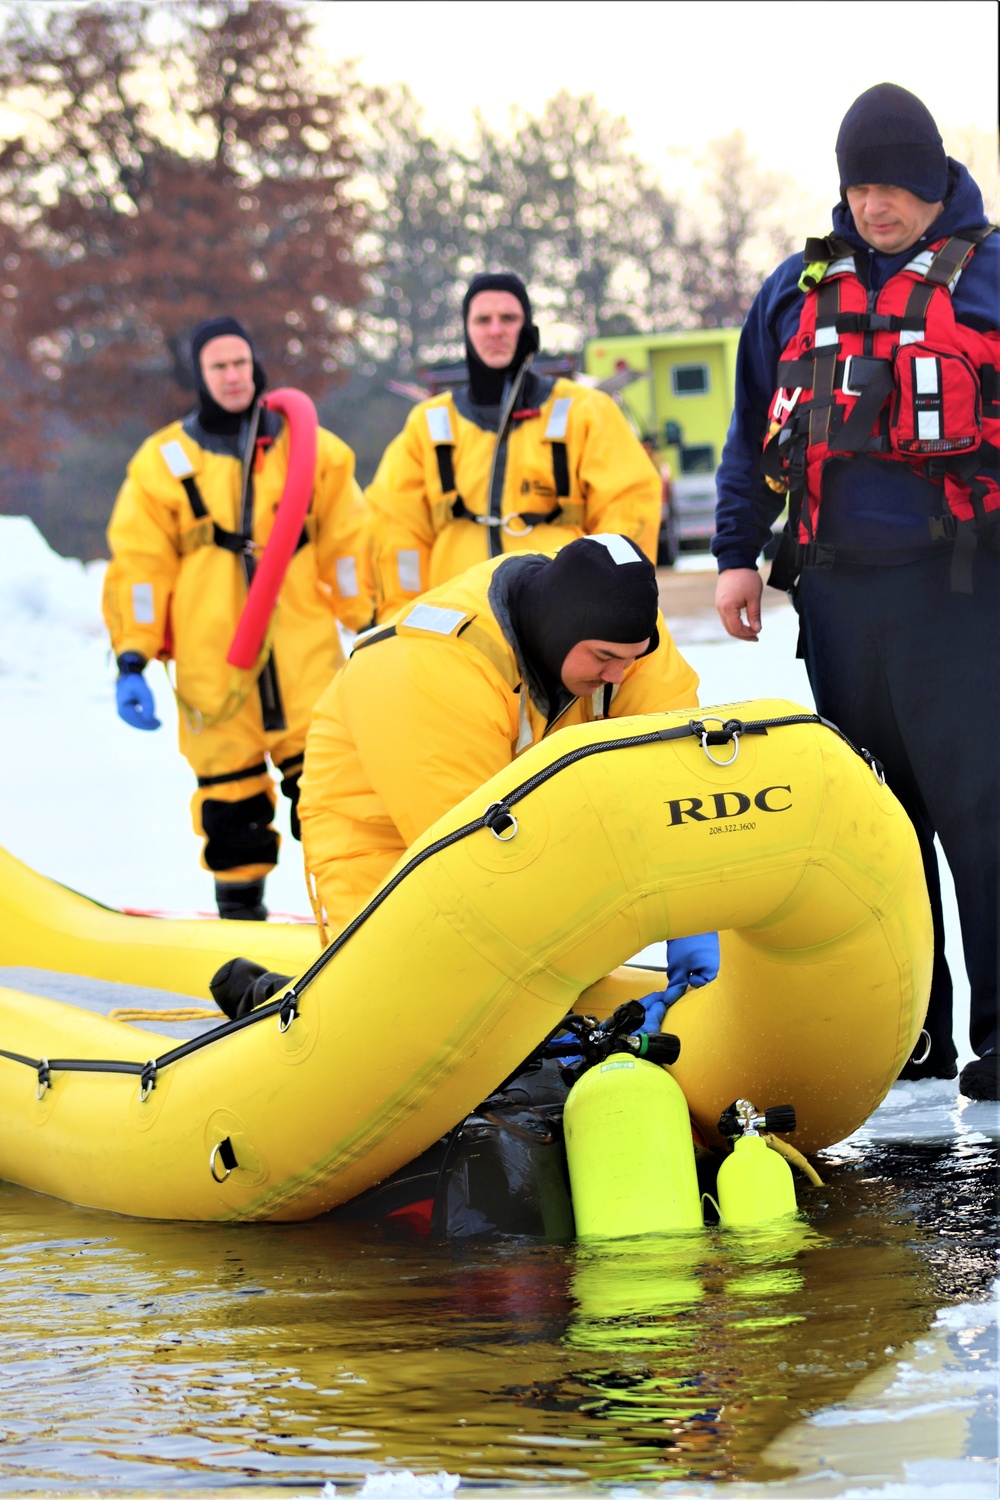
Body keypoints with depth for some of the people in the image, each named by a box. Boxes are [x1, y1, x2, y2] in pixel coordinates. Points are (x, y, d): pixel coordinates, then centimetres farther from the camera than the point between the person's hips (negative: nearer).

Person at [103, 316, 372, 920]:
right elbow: (138, 569, 5)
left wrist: (372, 629, 8)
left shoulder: (313, 449, 11)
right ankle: (241, 912, 14)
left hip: (306, 654, 0)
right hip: (212, 663, 0)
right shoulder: (163, 462, 8)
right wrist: (132, 660, -2)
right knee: (229, 791, 3)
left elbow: (349, 545, 13)